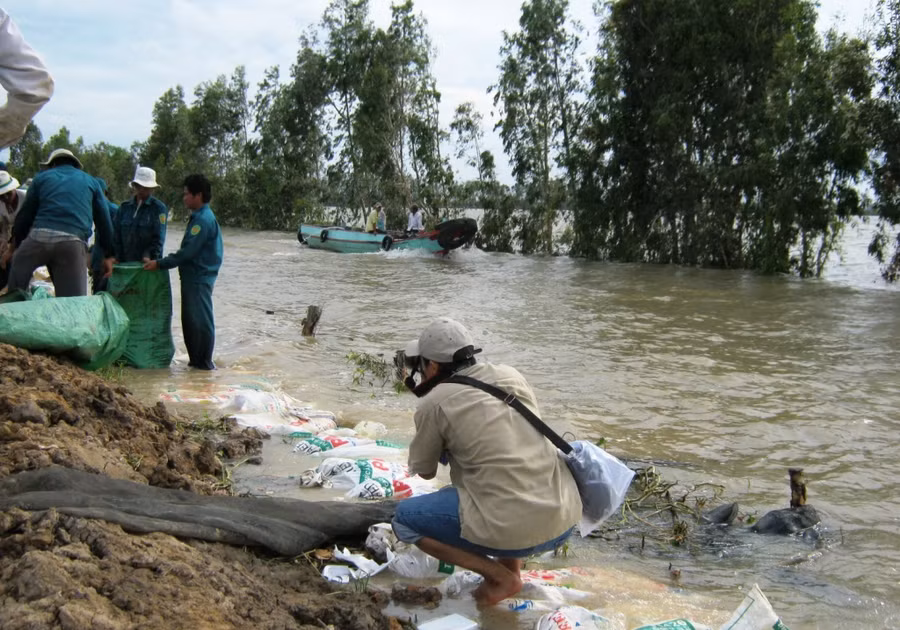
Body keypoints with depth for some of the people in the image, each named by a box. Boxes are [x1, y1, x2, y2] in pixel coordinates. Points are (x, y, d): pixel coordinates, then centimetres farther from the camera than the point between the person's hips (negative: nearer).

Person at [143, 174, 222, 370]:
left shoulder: (204, 220, -17)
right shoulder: (198, 217, 15)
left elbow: (188, 252, -20)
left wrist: (160, 264, -16)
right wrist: (160, 262, 17)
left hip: (199, 278, -10)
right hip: (192, 276, 10)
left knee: (200, 320, -3)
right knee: (189, 319, 14)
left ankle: (204, 362, 4)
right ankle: (196, 360, 21)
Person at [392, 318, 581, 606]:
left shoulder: (434, 403, -5)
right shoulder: (510, 374, 11)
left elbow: (424, 472, 11)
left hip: (513, 532, -7)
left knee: (404, 518, 13)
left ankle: (500, 576, 3)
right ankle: (512, 568, 22)